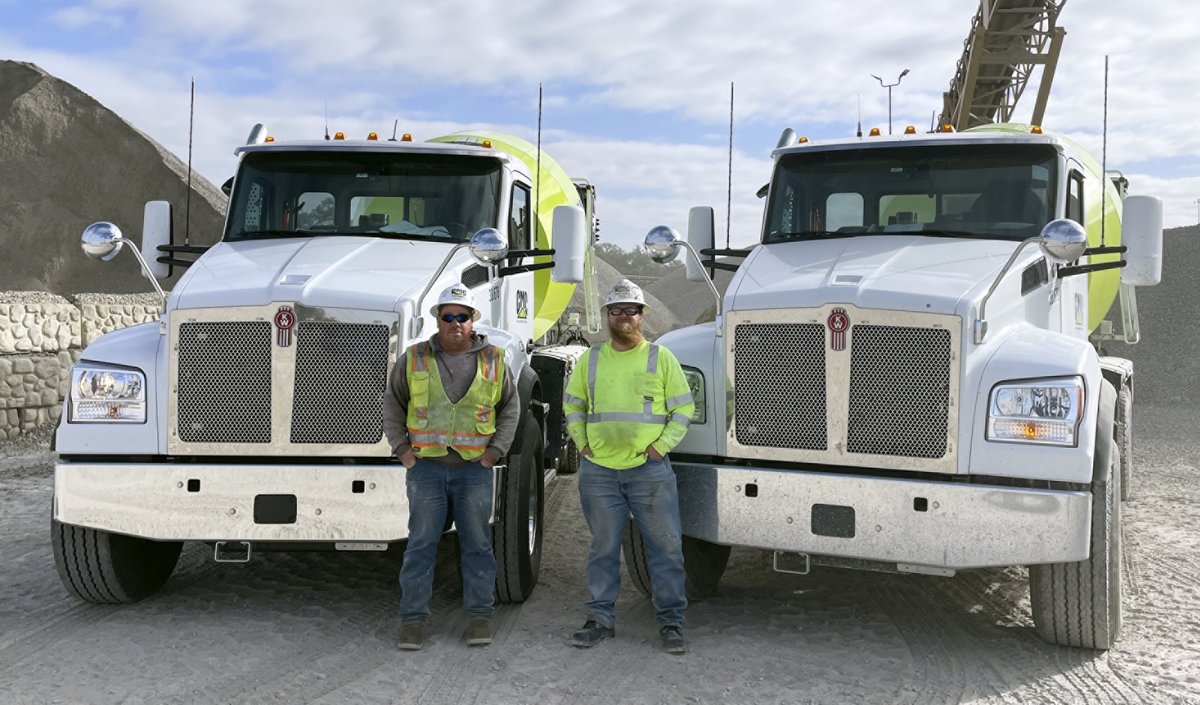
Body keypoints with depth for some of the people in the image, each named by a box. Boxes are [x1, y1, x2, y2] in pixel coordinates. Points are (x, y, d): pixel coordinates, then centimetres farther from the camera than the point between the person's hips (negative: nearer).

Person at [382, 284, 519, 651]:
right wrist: (401, 449, 3)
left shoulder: (493, 360, 5)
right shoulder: (414, 358, 4)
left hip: (474, 469, 0)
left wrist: (495, 451, 2)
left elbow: (510, 408, 11)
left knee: (477, 545, 6)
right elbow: (392, 405, 11)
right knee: (421, 544, 2)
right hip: (426, 467, 0)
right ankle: (413, 618, 9)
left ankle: (480, 615, 15)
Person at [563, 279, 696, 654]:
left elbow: (683, 408, 4)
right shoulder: (591, 359, 9)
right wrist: (583, 443, 7)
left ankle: (671, 622, 11)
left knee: (666, 546, 1)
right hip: (598, 471, 2)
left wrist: (661, 445, -4)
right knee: (603, 548, 9)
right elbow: (572, 406, 19)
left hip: (650, 469, -2)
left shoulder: (661, 357, 3)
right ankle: (600, 618, 19)